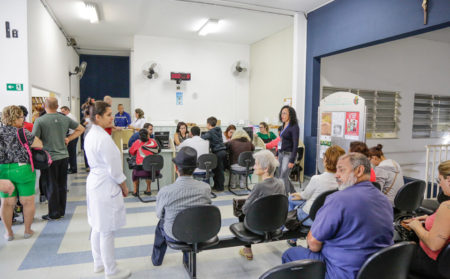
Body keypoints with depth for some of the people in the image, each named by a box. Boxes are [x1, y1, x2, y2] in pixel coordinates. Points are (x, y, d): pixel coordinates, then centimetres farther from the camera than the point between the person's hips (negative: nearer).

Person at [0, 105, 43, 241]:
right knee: (27, 201, 9)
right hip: (23, 170, -4)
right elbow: (39, 145, -8)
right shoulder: (22, 132, -12)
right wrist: (30, 135, 3)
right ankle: (27, 230, 20)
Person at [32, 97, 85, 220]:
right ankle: (62, 211, 25)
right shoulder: (65, 119, 2)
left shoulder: (40, 120, -11)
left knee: (51, 186, 6)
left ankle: (54, 214, 16)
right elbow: (81, 128, 12)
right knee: (62, 185, 14)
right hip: (64, 156, 4)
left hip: (50, 158, -4)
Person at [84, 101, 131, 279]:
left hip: (94, 182, 10)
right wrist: (124, 187, -4)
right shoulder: (103, 138, -22)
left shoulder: (90, 135, 8)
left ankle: (99, 263, 37)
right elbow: (114, 169, -19)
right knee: (107, 231, 2)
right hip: (106, 186, -10)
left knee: (98, 227, 21)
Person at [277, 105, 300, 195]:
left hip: (288, 154, -9)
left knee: (283, 177, -9)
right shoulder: (284, 126, 11)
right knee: (281, 176, 16)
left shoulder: (294, 127, -13)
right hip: (281, 154, 9)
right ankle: (293, 193, 33)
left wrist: (292, 160, -19)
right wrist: (277, 155, 15)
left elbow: (295, 145, -16)